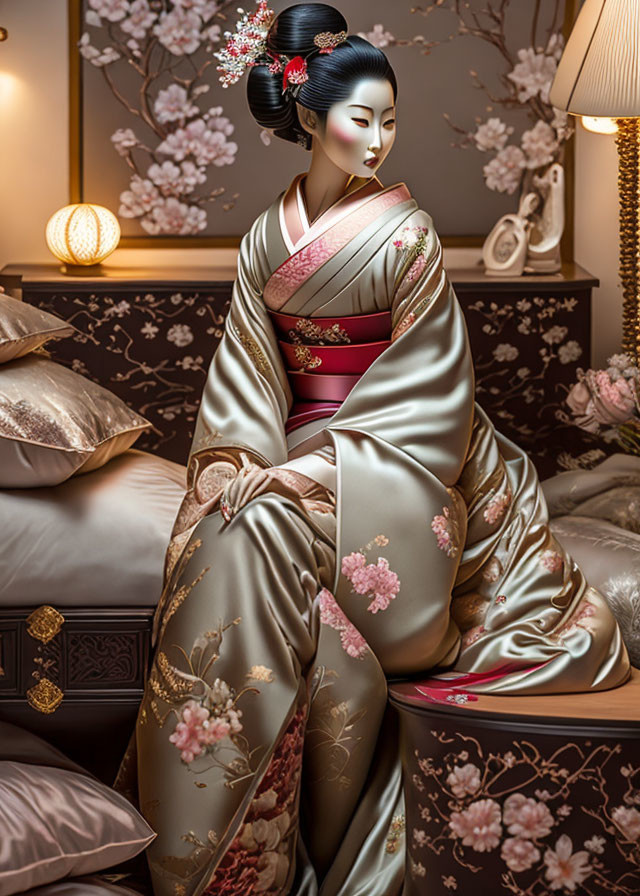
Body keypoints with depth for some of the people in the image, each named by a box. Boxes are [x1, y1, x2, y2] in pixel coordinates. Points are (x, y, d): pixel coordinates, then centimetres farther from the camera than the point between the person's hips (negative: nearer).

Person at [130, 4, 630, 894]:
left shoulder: (405, 233, -7)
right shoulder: (268, 233, 8)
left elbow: (420, 395, -11)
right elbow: (243, 366, 7)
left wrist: (299, 475, -17)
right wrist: (235, 461, -11)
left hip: (391, 465, -4)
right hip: (297, 451, 4)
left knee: (260, 536, -26)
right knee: (221, 539, -22)